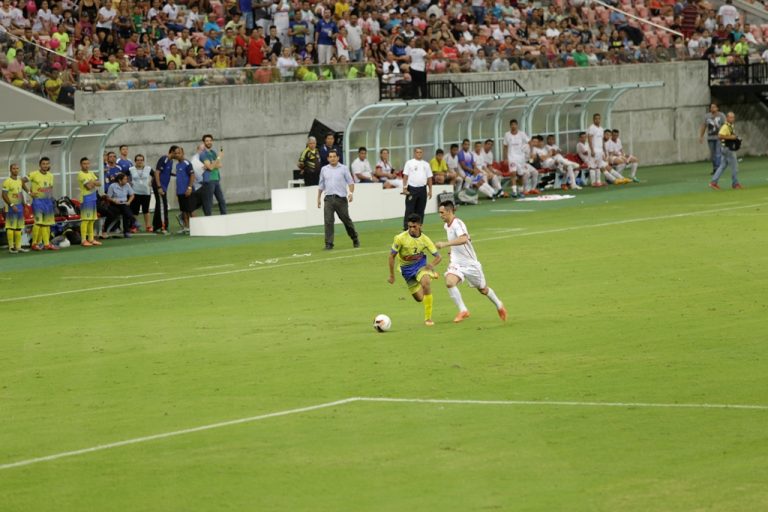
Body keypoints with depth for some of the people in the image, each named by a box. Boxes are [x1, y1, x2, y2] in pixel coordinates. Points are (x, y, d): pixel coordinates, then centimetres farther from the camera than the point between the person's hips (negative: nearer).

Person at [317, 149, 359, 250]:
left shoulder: (343, 169, 2)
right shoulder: (324, 170, 11)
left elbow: (350, 182, 0)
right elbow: (321, 185, 18)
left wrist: (351, 193, -16)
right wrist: (318, 198, 15)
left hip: (341, 198, -2)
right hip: (329, 199, 2)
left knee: (346, 219, 7)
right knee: (328, 222, -9)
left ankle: (355, 239, 26)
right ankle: (329, 244, -6)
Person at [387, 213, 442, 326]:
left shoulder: (424, 239, -12)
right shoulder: (400, 238, -18)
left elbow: (438, 256, -6)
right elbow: (392, 256, -8)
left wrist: (432, 265, -29)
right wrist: (391, 275, -6)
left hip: (421, 265, 0)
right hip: (406, 269, 0)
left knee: (426, 283, -33)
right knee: (419, 298, 5)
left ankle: (428, 318, -21)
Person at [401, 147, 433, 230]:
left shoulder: (426, 164, 13)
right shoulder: (409, 163, 1)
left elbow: (429, 178, 14)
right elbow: (405, 176, -2)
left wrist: (430, 190, 9)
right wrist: (404, 188, -11)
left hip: (422, 189, 4)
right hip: (412, 189, -4)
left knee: (420, 211, 7)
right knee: (409, 210, -6)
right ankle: (406, 228, -6)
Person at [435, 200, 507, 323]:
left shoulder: (457, 224, -22)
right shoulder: (446, 225, 5)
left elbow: (463, 239, -43)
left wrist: (445, 244, -50)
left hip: (470, 263, -6)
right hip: (456, 263, 6)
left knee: (483, 289, 12)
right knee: (449, 283, -23)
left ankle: (499, 306, 39)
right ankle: (463, 311, -18)